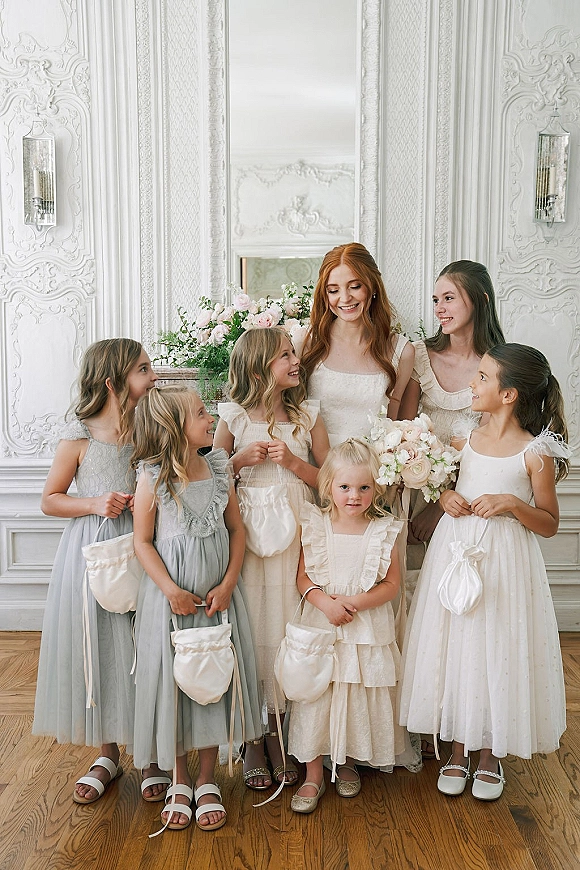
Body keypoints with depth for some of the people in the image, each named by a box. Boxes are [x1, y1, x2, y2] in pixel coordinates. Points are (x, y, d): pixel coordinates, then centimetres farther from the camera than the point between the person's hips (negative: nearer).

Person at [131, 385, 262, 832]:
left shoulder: (218, 469, 0)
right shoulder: (153, 478, -10)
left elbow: (237, 529, 4)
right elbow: (143, 543, -7)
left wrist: (228, 584, -7)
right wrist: (172, 591, -17)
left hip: (217, 593, 3)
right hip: (171, 595, -3)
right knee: (171, 680, 6)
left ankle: (207, 780, 27)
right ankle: (179, 782, 27)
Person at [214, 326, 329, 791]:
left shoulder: (308, 415, 6)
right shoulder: (234, 417, 1)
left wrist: (292, 461, -10)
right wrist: (243, 459, -12)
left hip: (296, 537, 2)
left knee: (289, 628, 5)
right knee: (251, 629, 2)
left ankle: (279, 735, 24)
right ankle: (252, 740, 19)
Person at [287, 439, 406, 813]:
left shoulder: (384, 531, -5)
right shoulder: (315, 526, -4)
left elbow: (392, 583, -5)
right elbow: (303, 577, -3)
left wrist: (356, 602, -17)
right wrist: (326, 602, -19)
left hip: (368, 630, 0)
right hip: (321, 627, 0)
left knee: (361, 697, 11)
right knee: (317, 695, 4)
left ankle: (349, 762, 36)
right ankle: (314, 776, 20)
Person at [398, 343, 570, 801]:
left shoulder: (534, 453, -10)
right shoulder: (465, 440, 3)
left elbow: (550, 524, -4)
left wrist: (512, 504, -20)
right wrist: (447, 498, -4)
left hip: (504, 561, -4)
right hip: (456, 552, 4)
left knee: (498, 649, 5)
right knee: (454, 647, 10)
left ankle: (491, 753, 28)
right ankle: (459, 748, 28)